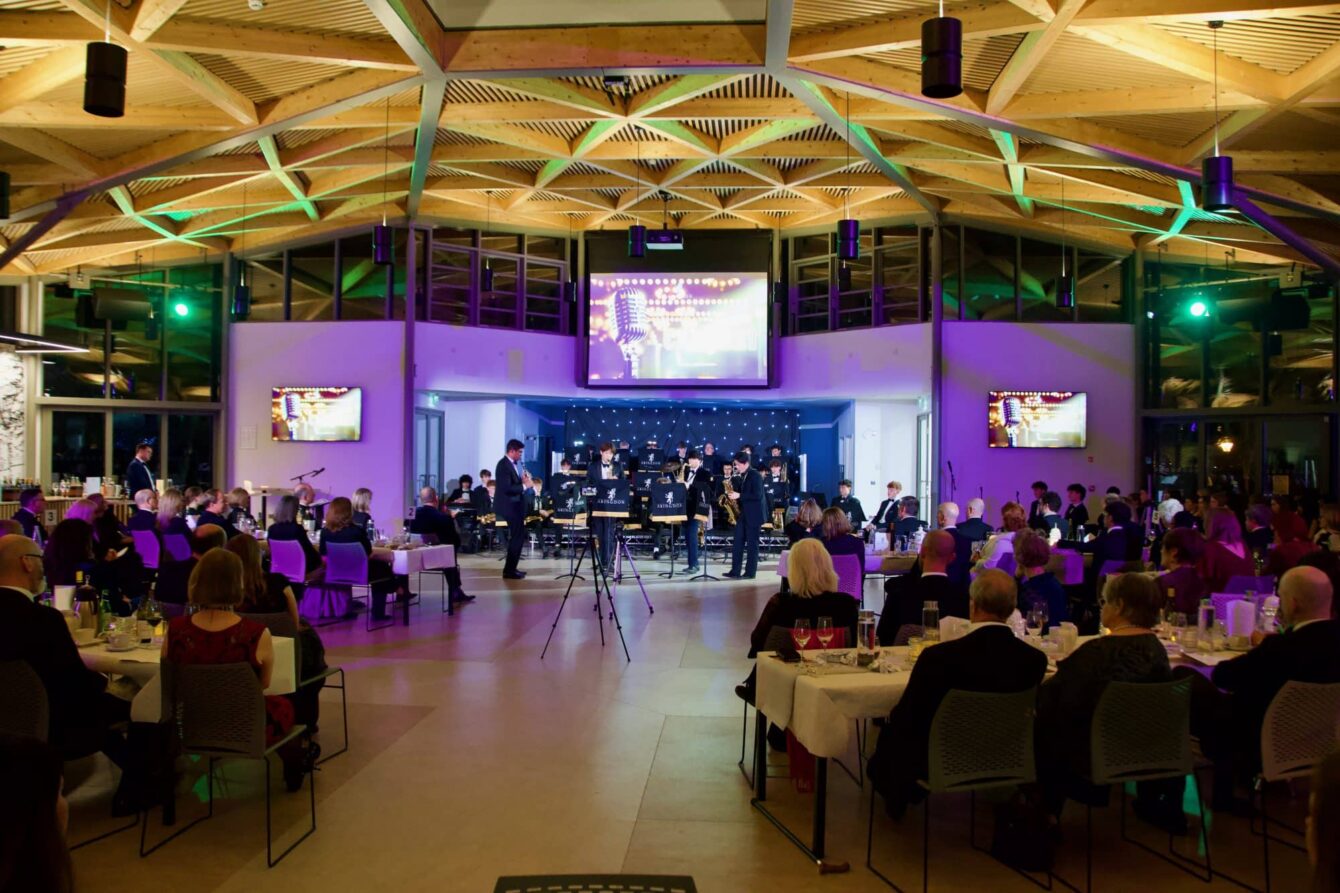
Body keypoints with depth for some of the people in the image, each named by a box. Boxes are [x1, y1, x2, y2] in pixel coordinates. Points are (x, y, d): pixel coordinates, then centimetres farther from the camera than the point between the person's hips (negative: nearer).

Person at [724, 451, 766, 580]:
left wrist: (739, 496, -22)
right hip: (742, 513, 8)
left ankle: (750, 572, 3)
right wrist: (734, 496, 1)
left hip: (754, 515, -8)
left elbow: (757, 495, -21)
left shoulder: (755, 475, -12)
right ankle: (735, 571, 7)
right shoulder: (740, 476, 12)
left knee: (752, 544, -2)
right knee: (737, 543, 5)